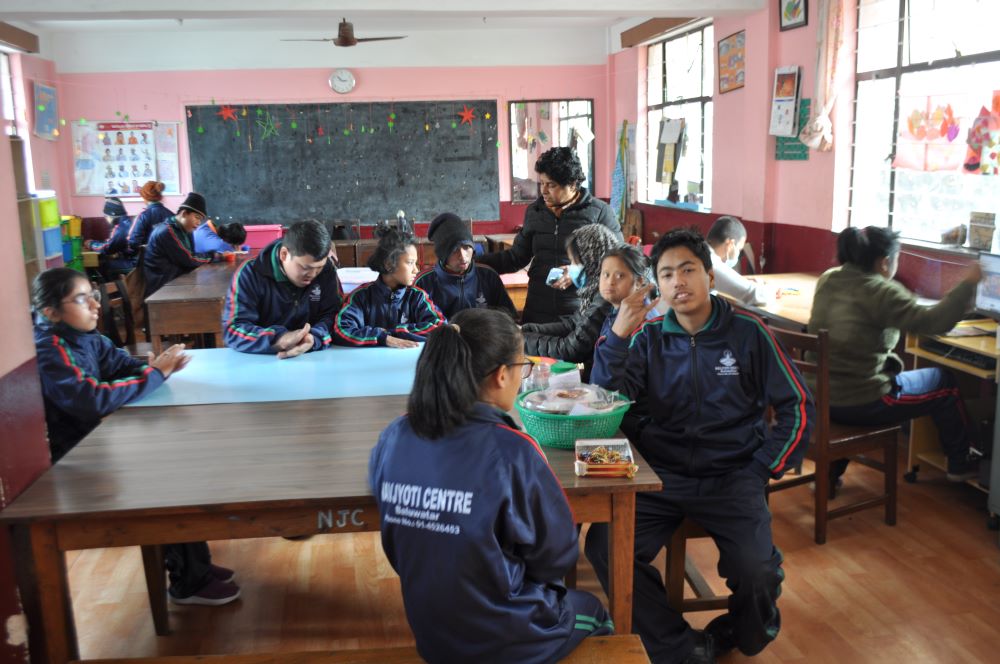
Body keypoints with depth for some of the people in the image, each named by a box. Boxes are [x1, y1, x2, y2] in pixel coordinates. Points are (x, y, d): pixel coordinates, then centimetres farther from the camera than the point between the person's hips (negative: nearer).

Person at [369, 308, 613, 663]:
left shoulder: (393, 438, -12)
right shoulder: (512, 451, -28)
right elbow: (558, 557, -14)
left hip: (430, 633, 5)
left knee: (565, 596, 32)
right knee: (592, 610, 28)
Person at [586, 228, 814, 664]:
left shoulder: (747, 332, 3)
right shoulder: (648, 337, 6)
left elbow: (798, 408, 6)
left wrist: (761, 470, -1)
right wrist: (618, 335, -15)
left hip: (731, 476, -1)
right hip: (660, 475, 2)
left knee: (756, 571, -26)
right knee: (602, 545, -23)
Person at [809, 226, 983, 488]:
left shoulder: (827, 280, 4)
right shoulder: (881, 292, -17)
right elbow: (935, 322, -21)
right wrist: (968, 283, -12)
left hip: (819, 396, 6)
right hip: (861, 404, -6)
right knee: (944, 380, 16)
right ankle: (959, 463, 37)